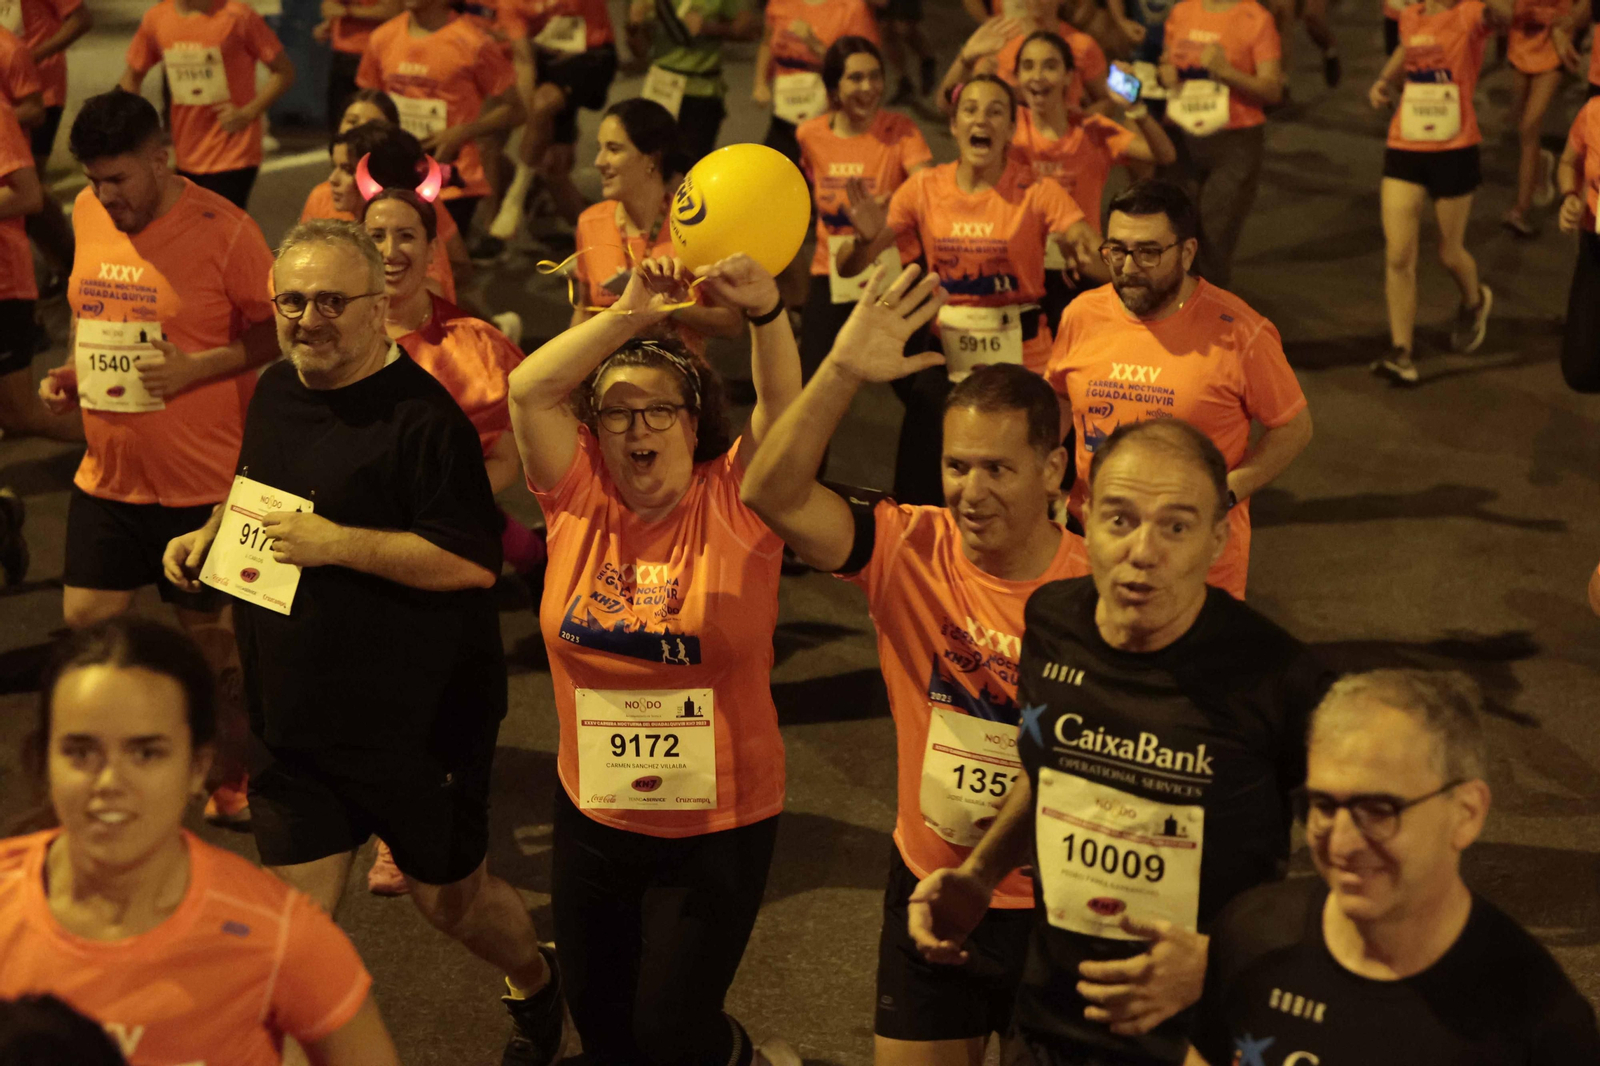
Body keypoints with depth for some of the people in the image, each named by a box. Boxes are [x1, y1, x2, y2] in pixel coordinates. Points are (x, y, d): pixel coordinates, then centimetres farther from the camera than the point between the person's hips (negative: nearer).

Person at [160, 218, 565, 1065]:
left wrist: (336, 543, -28)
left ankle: (536, 985, 45)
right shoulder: (276, 391, 5)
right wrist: (210, 536, 4)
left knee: (448, 897, 14)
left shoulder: (421, 416, -20)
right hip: (295, 724, 6)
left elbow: (475, 561, -25)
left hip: (420, 724, -6)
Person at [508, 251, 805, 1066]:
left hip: (720, 824, -3)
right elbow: (529, 389, -16)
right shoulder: (579, 498, -4)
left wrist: (764, 313, -42)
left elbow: (783, 405, -24)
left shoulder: (733, 503, -9)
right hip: (592, 816, 4)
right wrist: (629, 315, -27)